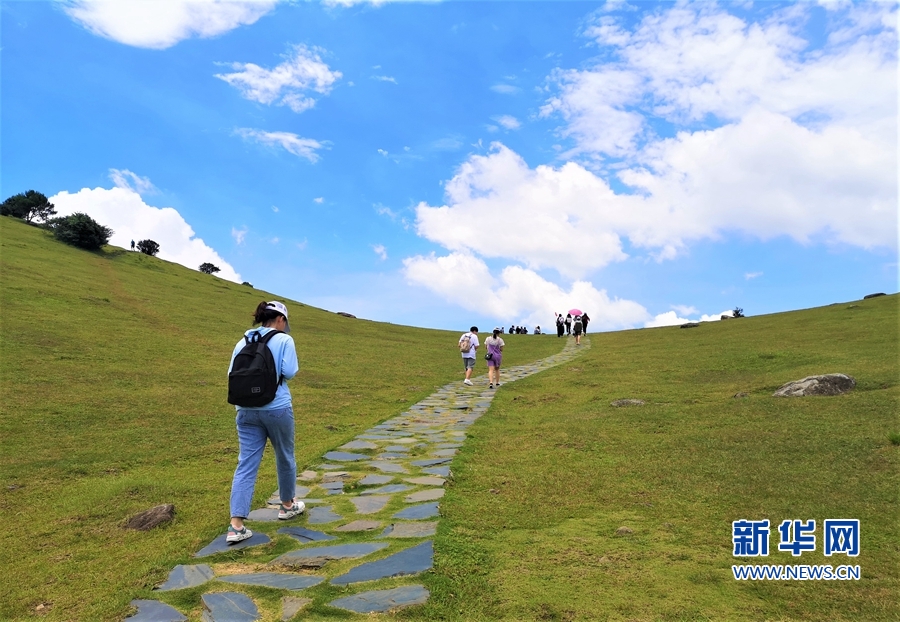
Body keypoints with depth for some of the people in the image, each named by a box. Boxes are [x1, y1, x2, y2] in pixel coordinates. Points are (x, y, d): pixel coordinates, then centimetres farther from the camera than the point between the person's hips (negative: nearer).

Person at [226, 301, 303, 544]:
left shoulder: (243, 342, 8)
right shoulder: (283, 340, -7)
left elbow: (232, 373, 8)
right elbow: (290, 372, -13)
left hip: (246, 410, 4)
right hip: (277, 409, -4)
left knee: (246, 465, 4)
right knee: (285, 458, 17)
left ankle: (236, 525, -2)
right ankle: (288, 505, 35)